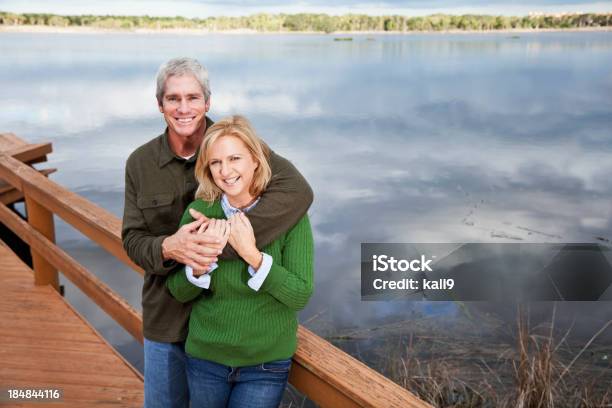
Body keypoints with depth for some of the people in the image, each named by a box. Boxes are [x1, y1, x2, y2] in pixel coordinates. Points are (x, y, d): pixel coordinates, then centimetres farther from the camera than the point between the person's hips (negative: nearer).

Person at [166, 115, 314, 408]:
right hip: (205, 358, 2)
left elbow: (300, 296, -16)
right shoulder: (198, 212, -9)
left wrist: (251, 254, -27)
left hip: (266, 363, -2)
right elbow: (178, 292, -3)